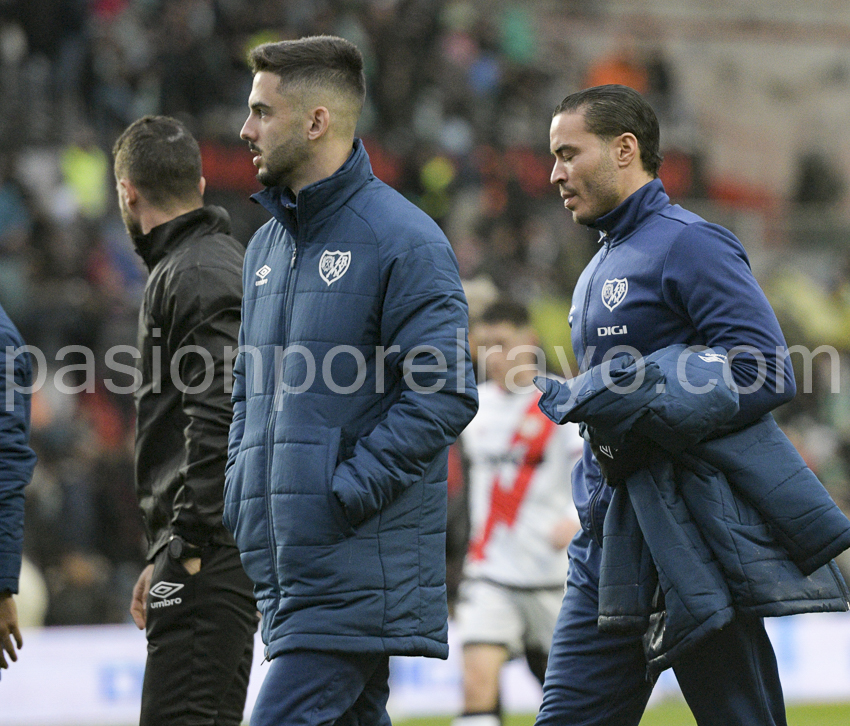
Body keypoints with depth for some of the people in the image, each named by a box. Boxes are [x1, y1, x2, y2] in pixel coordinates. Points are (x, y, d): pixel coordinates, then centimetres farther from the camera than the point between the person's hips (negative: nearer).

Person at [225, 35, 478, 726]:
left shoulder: (403, 240, -9)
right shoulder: (268, 245, 17)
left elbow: (444, 394, -15)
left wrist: (347, 490, -18)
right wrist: (241, 488, 10)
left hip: (361, 559, -8)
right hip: (285, 559, 8)